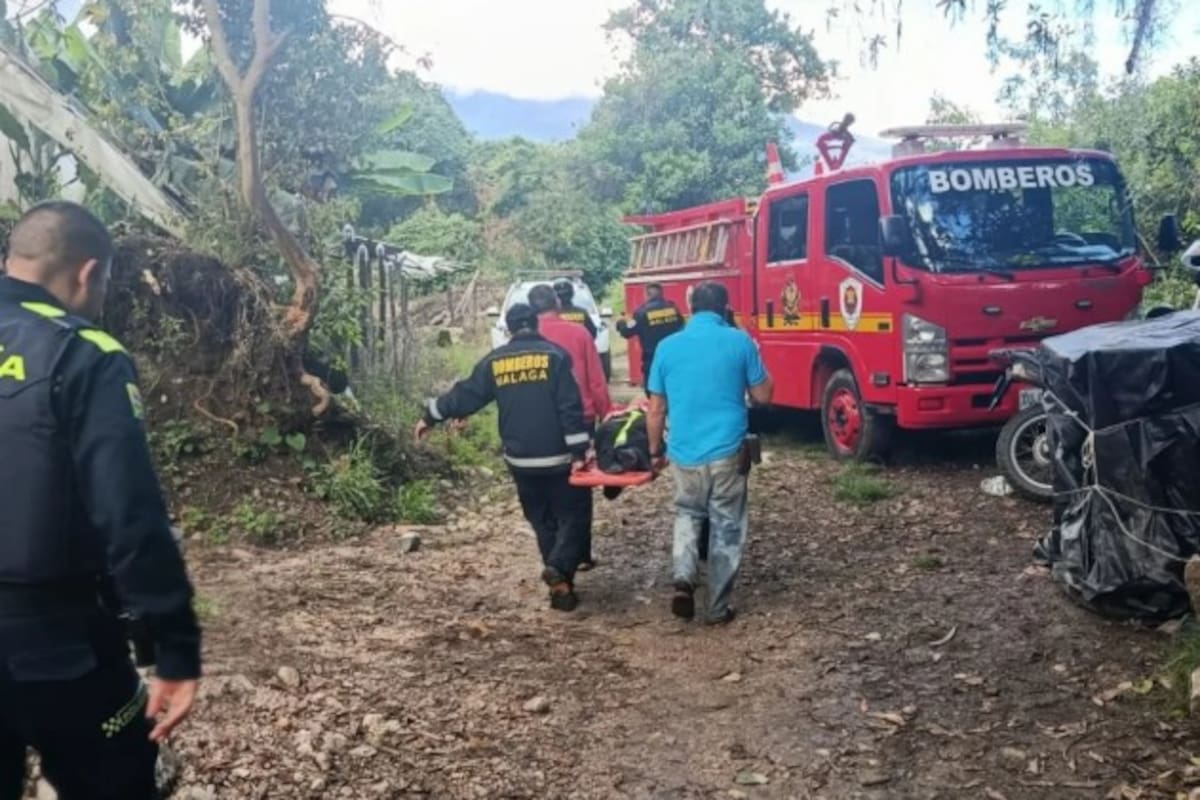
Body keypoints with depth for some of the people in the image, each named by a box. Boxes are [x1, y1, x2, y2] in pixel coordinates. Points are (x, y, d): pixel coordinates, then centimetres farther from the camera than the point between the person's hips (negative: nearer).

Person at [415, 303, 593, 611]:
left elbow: (465, 395, 9)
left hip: (520, 460, 4)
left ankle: (560, 585, 16)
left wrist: (431, 416, 23)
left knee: (542, 521, 16)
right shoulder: (555, 355, -6)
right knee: (572, 515, 7)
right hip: (558, 457, -3)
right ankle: (559, 567, -15)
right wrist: (578, 451, -11)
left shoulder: (494, 361, 4)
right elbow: (570, 407, -12)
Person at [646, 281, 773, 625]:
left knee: (687, 515, 23)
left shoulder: (668, 347, 1)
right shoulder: (740, 342, -5)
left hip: (684, 452, 2)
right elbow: (763, 395, 3)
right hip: (728, 452, -2)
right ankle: (718, 607, 15)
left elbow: (656, 410, 5)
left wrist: (655, 451, 17)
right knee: (726, 528, 10)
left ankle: (683, 579, 2)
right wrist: (754, 365, 19)